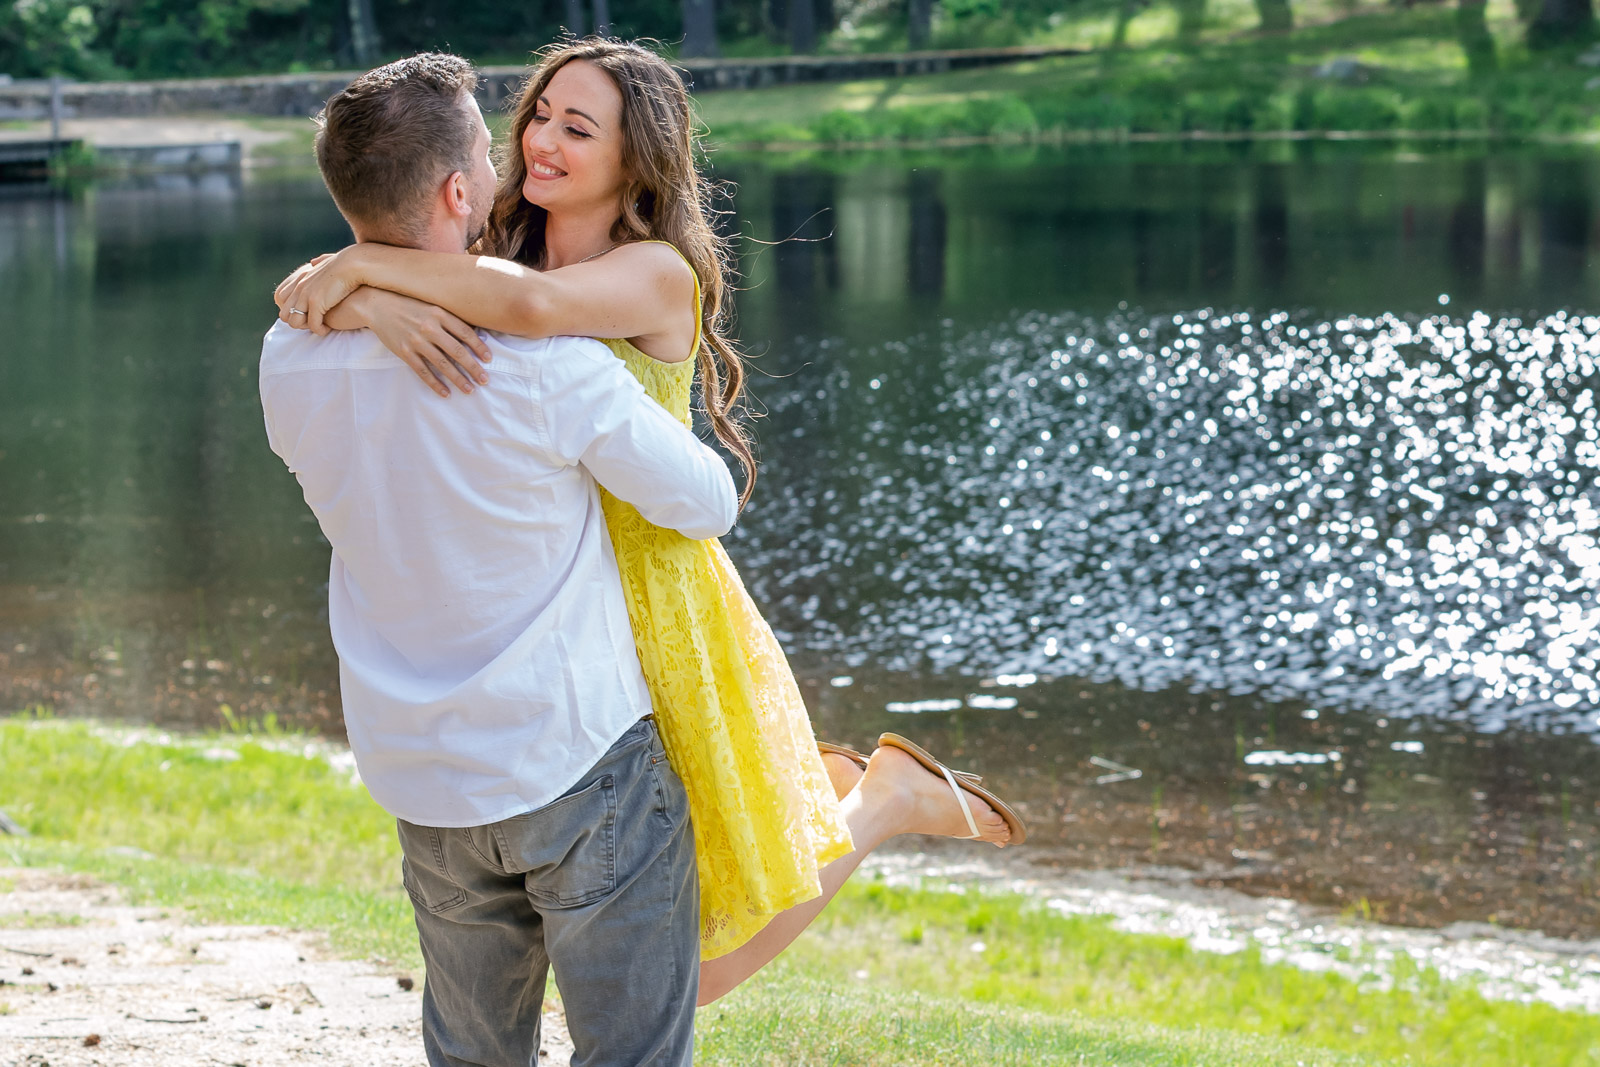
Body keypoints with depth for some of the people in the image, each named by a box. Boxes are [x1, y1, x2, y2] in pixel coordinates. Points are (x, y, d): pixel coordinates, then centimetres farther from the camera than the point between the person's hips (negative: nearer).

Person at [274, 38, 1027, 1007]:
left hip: (661, 619, -7)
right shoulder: (495, 266, 4)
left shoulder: (658, 275, -16)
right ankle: (820, 787, 39)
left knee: (708, 966, 3)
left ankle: (886, 799, 25)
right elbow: (312, 302, -7)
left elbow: (532, 304, -38)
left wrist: (361, 264, -30)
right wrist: (375, 305, -30)